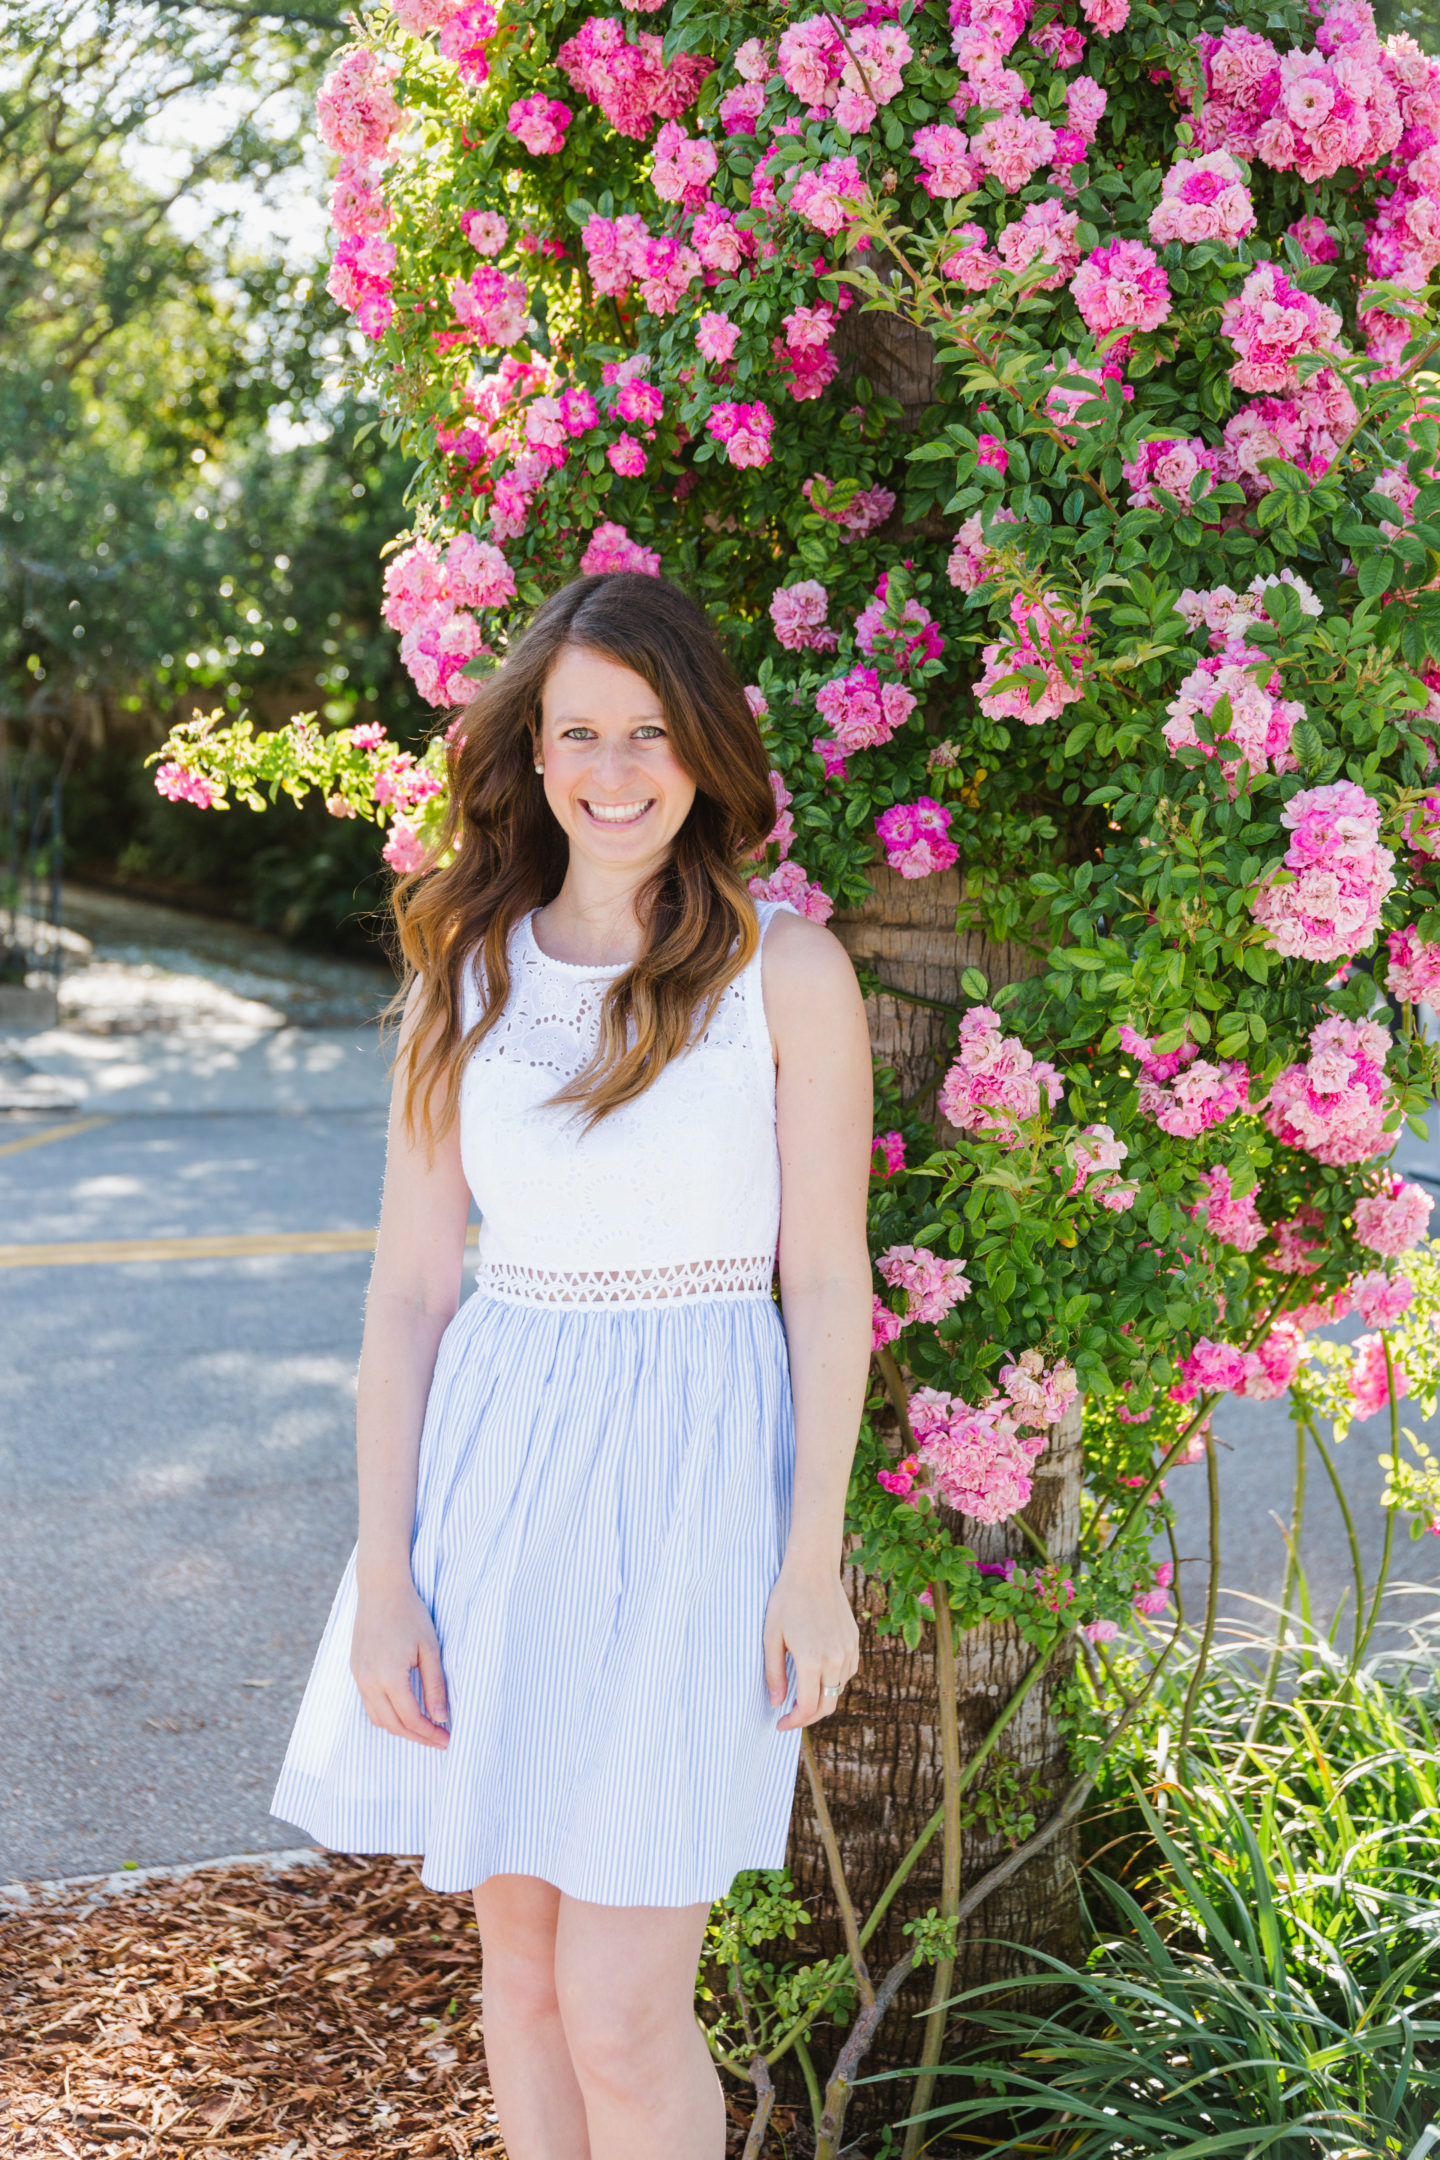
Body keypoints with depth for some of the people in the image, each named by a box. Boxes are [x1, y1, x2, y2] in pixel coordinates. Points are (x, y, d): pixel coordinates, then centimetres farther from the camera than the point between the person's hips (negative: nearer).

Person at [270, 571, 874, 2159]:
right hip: (498, 1465, 4)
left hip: (692, 1473, -4)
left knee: (623, 2020, -4)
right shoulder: (464, 973, 5)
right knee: (520, 1967, 14)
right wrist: (382, 1573, 0)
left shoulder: (785, 970, -4)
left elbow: (827, 1278, -2)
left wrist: (814, 1559, -7)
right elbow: (411, 1283, 5)